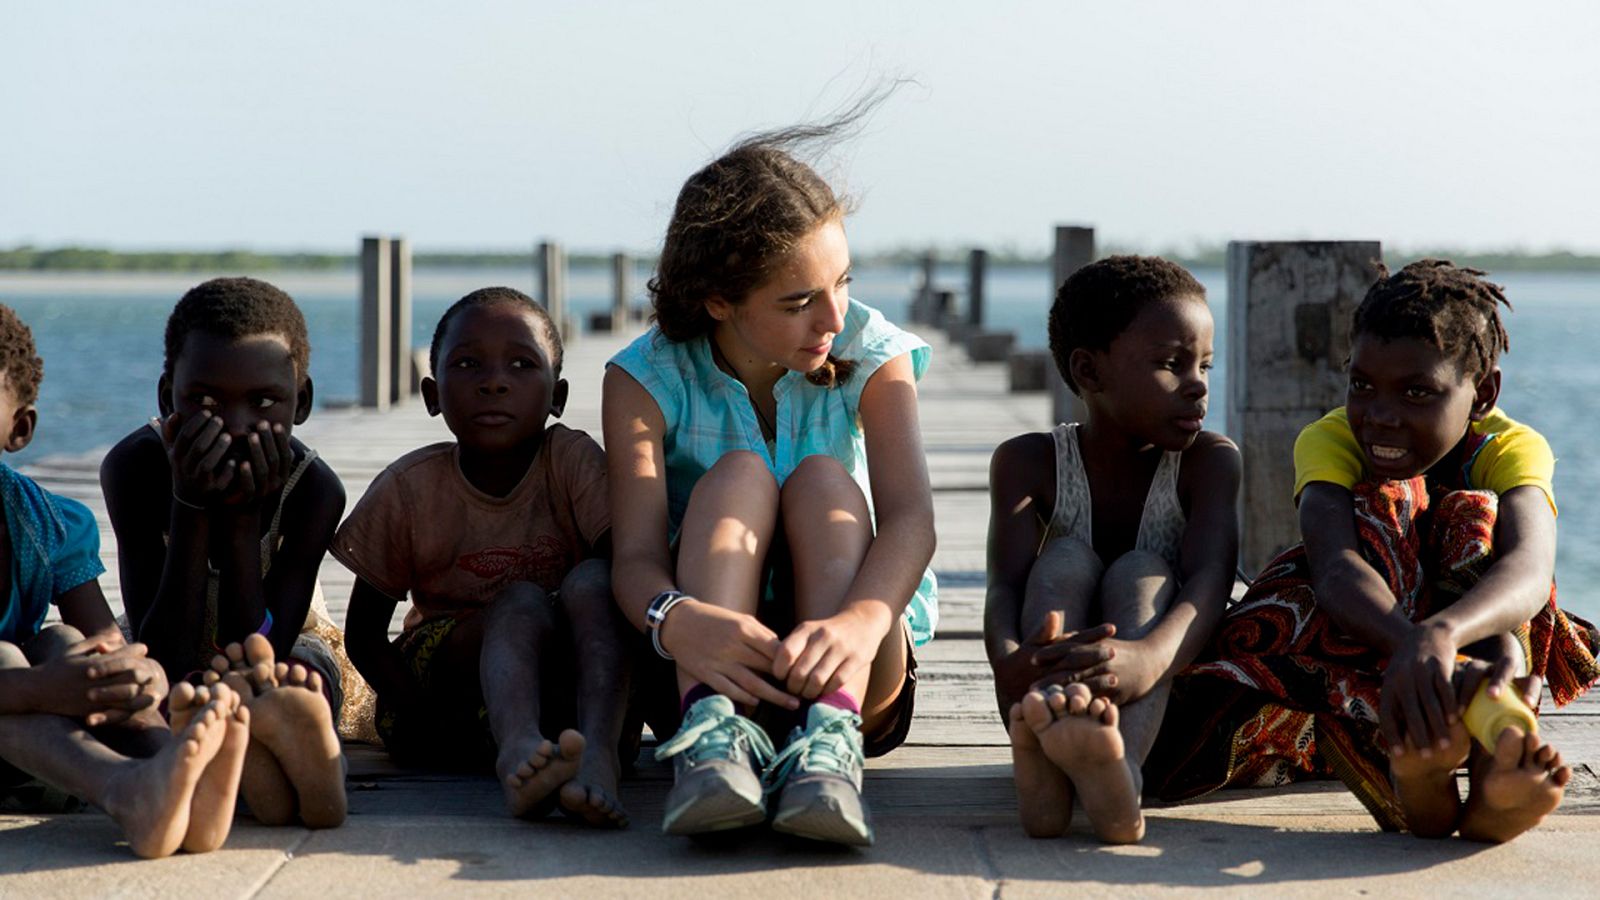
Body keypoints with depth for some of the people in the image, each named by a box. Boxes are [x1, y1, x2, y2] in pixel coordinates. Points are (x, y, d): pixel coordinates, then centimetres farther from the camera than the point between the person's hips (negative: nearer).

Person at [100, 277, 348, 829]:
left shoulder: (314, 489, -26)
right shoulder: (134, 467, -28)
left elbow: (259, 649, -32)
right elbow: (164, 665, -33)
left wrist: (243, 518, -40)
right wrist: (191, 507, -42)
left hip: (287, 646, 0)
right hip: (175, 655, 0)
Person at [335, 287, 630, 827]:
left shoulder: (574, 463, -4)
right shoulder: (409, 489, -4)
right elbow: (364, 630, 1)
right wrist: (419, 713, -18)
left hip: (562, 679, 1)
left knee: (592, 582, -26)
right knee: (521, 603, -30)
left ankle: (598, 753, -50)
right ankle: (517, 748, -61)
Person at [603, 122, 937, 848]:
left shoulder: (870, 354, -6)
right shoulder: (648, 380, -8)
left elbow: (910, 515, -23)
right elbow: (637, 555, -21)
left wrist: (861, 620, -47)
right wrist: (678, 619, -48)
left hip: (854, 666, 1)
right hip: (710, 657, 0)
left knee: (822, 479, -25)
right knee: (739, 475, -24)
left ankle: (831, 737, -45)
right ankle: (712, 729, -45)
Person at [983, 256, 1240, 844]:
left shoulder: (1209, 460, -3)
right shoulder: (1029, 463, -2)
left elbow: (1208, 581, -24)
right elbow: (1006, 586, -19)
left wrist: (1148, 657, -49)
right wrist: (1009, 662, -46)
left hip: (1160, 706, 0)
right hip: (1046, 699, 0)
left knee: (1142, 571, -23)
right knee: (1066, 559, -22)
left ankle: (1121, 766, -56)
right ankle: (1041, 765, -54)